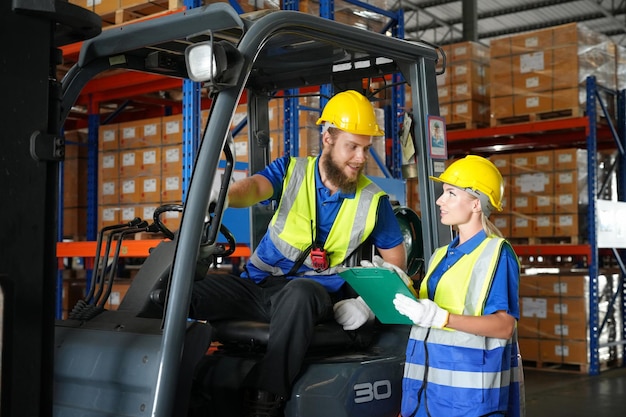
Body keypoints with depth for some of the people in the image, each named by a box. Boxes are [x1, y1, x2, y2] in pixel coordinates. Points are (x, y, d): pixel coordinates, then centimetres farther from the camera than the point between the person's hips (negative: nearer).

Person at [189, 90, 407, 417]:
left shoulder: (373, 201, 5)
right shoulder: (292, 171, 5)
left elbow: (395, 258, 11)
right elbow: (255, 187, -16)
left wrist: (368, 302, -8)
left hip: (315, 294, -1)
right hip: (258, 286, 2)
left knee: (299, 292, -40)